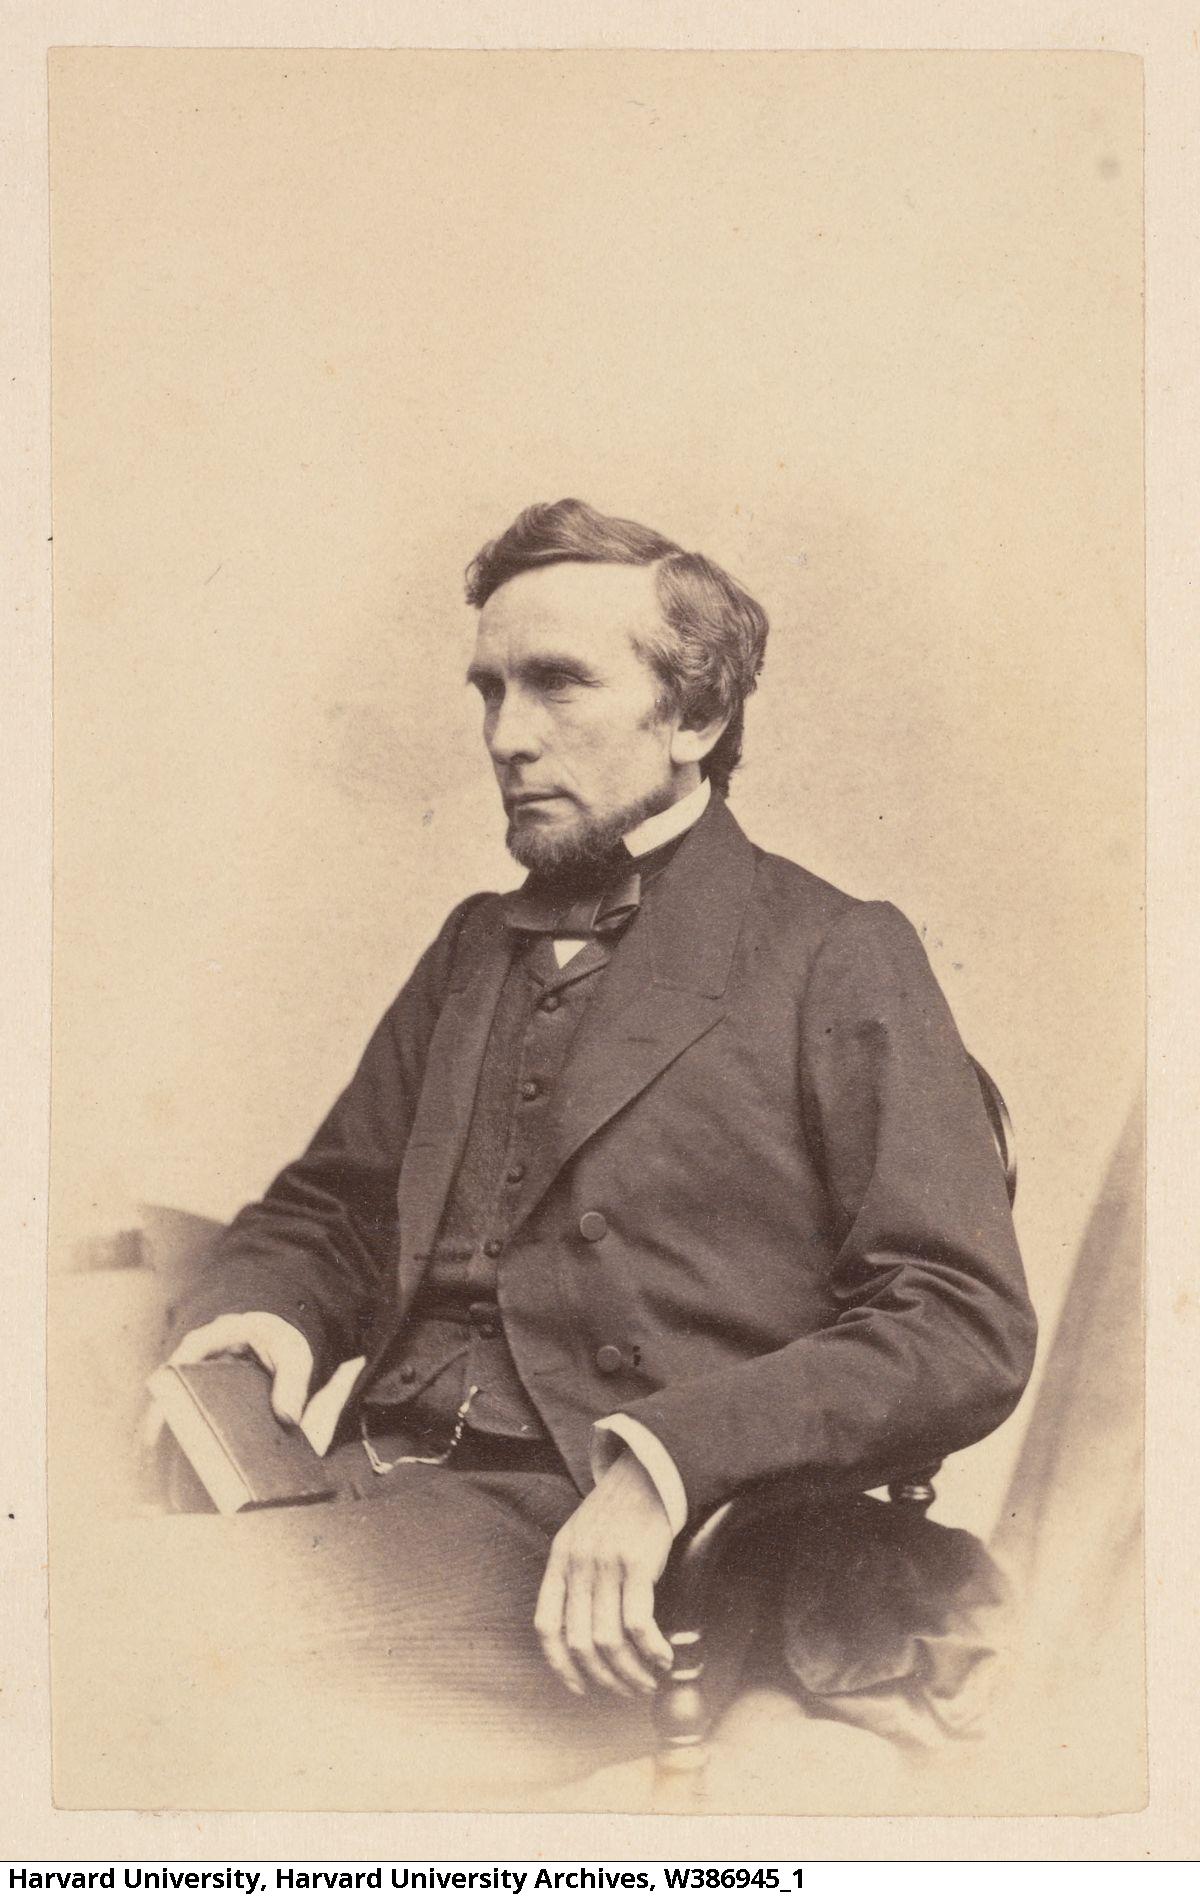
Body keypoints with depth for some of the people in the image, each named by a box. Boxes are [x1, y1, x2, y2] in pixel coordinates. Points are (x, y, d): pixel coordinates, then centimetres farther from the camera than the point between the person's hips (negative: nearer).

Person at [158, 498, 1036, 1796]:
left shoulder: (833, 957, 4)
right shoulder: (478, 945, 24)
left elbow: (967, 1333, -5)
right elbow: (324, 1211, 27)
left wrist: (666, 1459, -18)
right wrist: (253, 1305, 2)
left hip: (590, 1554, -5)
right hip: (370, 1486, 6)